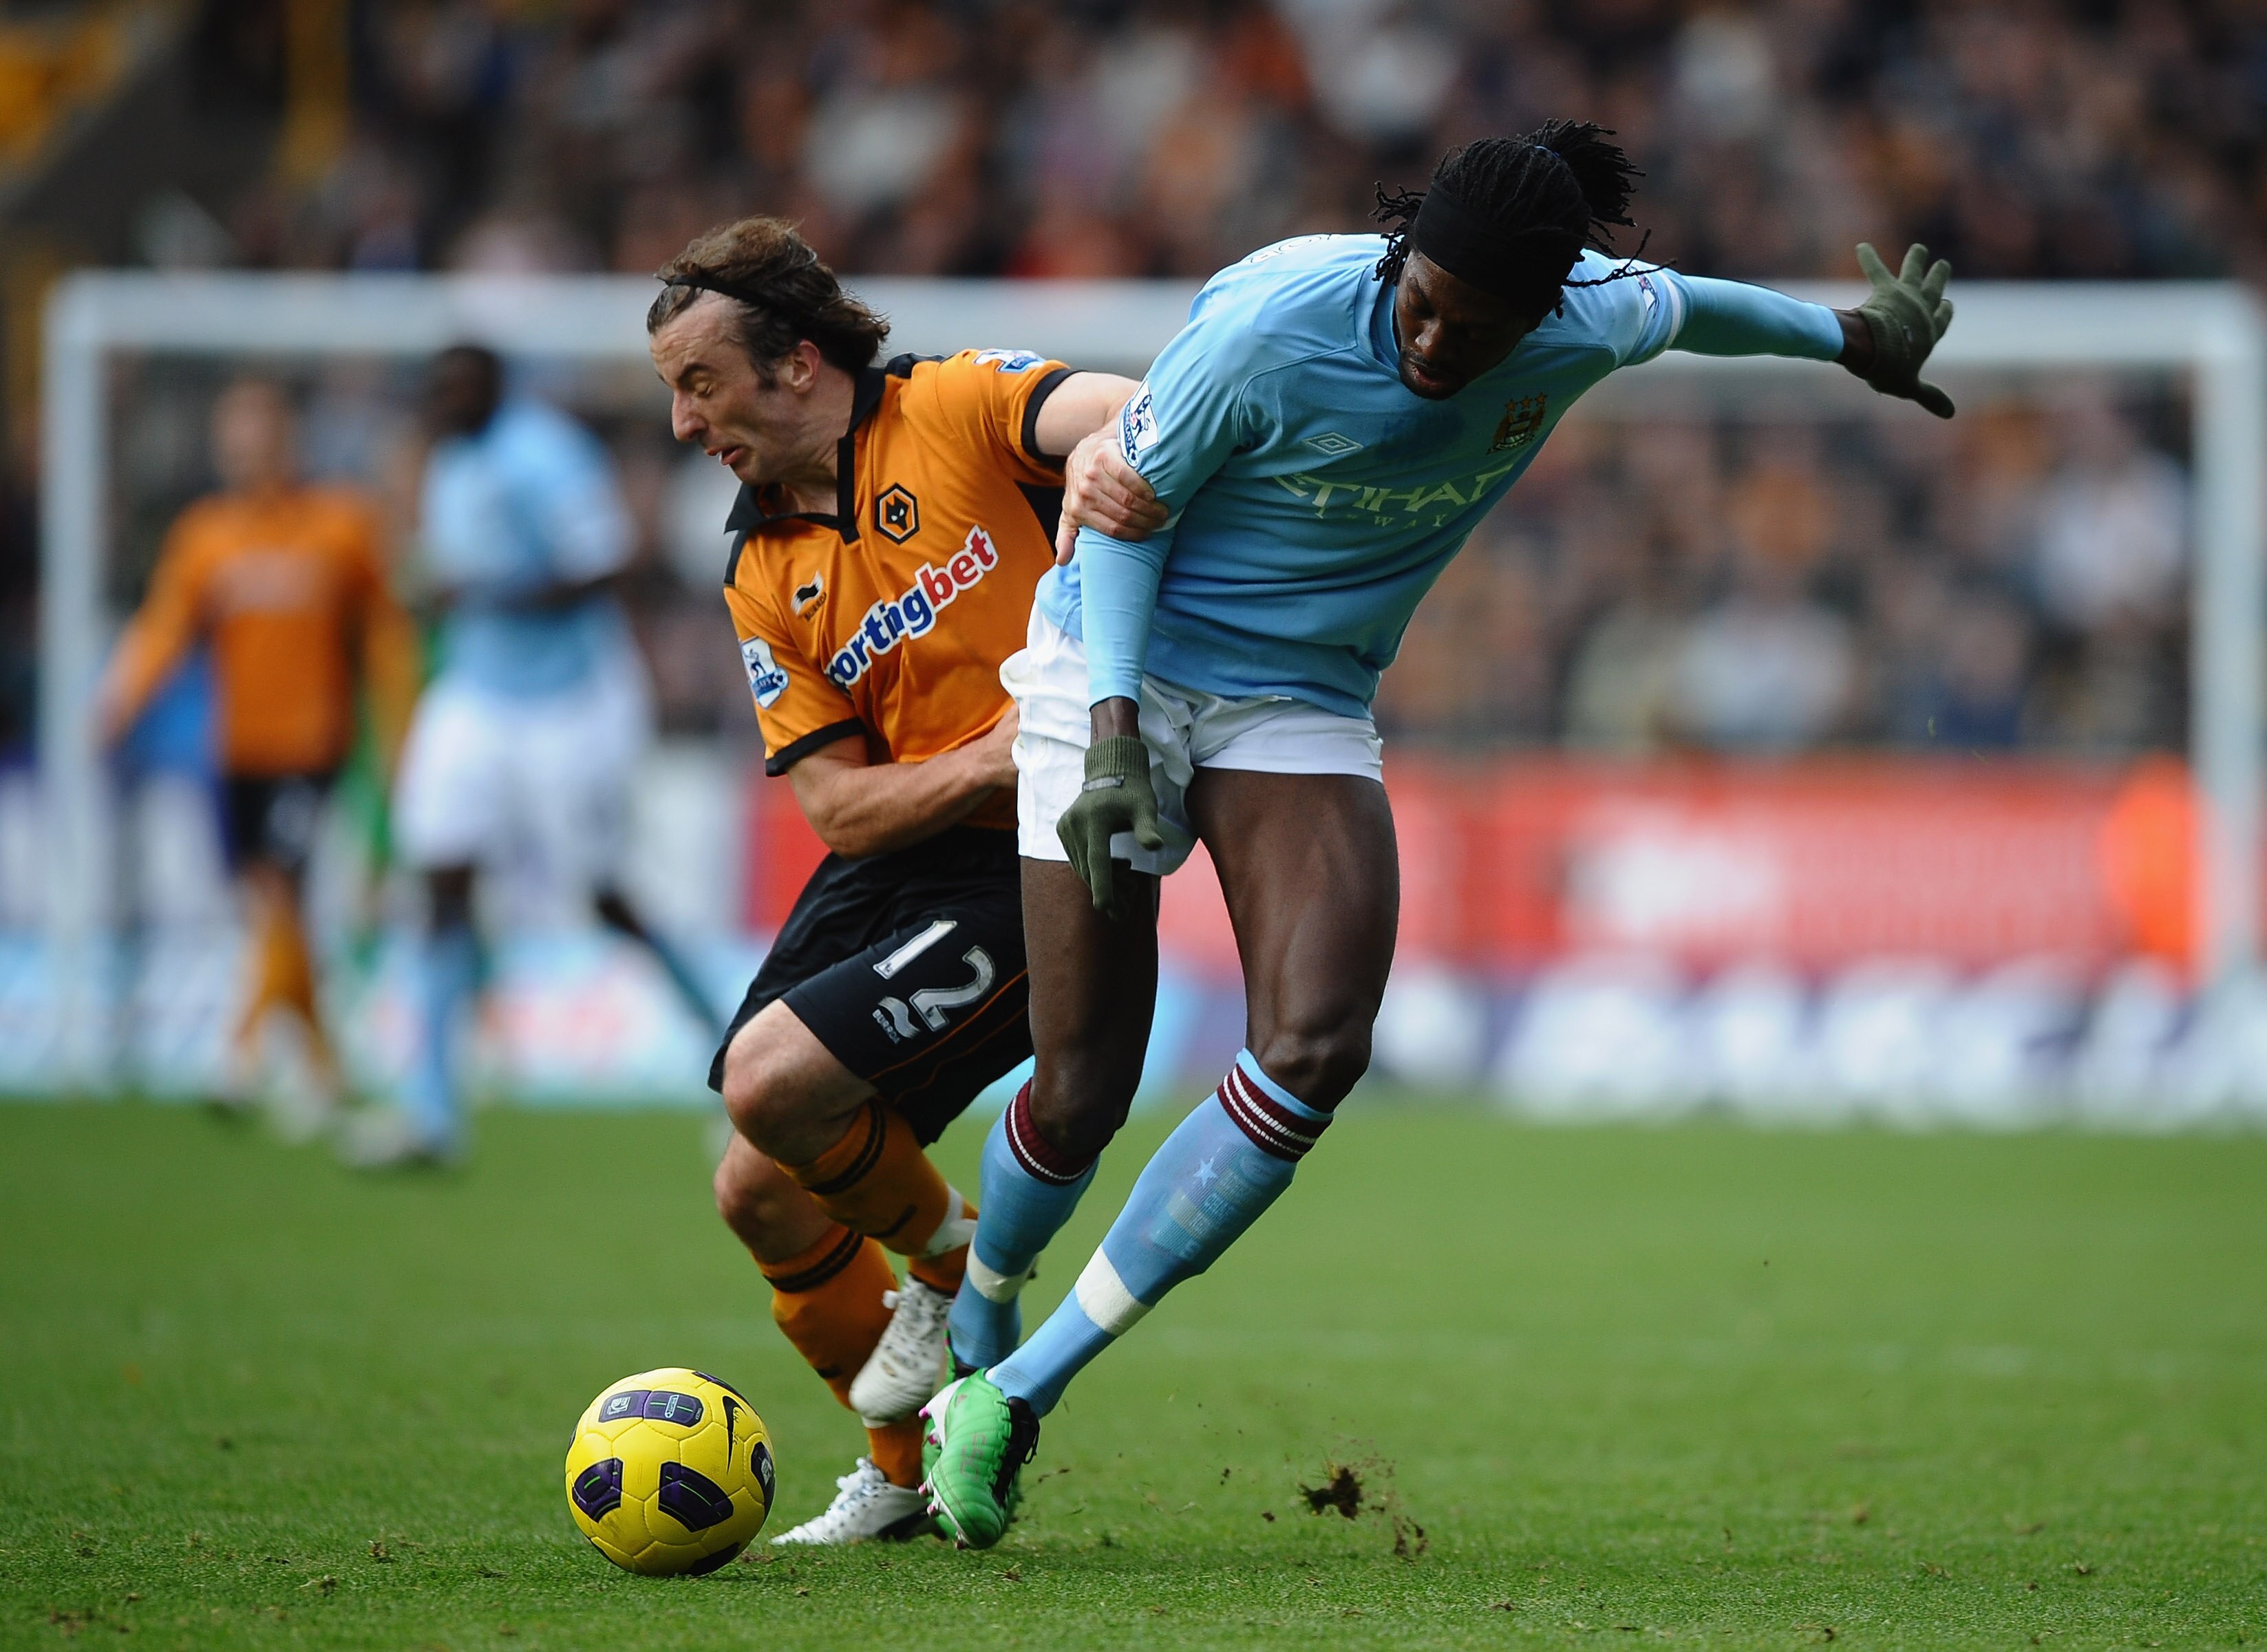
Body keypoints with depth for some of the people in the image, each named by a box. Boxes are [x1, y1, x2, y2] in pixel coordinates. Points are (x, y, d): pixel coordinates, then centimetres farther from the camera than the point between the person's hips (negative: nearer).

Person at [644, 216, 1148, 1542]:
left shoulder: (956, 411, -7)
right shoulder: (764, 577, 8)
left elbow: (1123, 413, -26)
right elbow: (841, 807, 1)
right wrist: (988, 758, -17)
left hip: (1042, 855, -7)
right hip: (892, 863, 7)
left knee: (772, 1077, -22)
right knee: (761, 1195, 7)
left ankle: (956, 1260, 9)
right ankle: (902, 1473, 28)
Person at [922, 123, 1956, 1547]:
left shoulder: (1585, 324, -12)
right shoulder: (1276, 322, -25)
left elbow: (1678, 305, 13)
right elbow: (1126, 504, -12)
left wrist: (1854, 340, 31)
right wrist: (1113, 734, -21)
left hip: (1305, 705, 4)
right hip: (1123, 672, -4)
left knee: (1316, 1052, -21)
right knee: (1082, 1090, -9)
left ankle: (1019, 1391, -13)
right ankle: (975, 1324, 26)